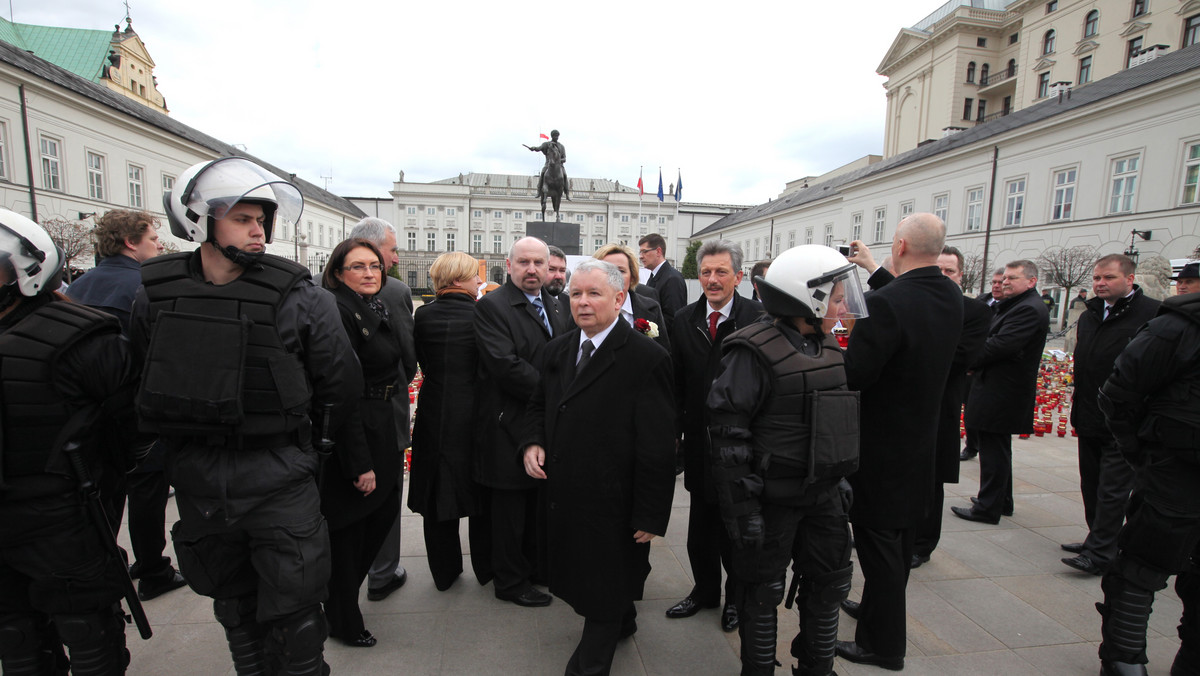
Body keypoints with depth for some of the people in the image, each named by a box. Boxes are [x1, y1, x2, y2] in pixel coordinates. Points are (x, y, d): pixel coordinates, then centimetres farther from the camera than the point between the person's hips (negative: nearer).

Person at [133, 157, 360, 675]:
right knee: (232, 600, 23)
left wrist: (292, 439, 4)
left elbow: (341, 385, -7)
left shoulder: (298, 296, -13)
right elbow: (145, 382, 13)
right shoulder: (155, 295, -1)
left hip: (278, 477, -4)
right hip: (196, 478, 4)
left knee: (293, 612, 4)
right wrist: (183, 442, 13)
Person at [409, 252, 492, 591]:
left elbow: (422, 362, 5)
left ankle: (444, 571, 28)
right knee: (480, 496, 14)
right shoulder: (481, 315, -13)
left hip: (434, 416, 2)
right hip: (473, 414, -2)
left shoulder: (423, 315, -5)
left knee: (438, 495, 15)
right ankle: (485, 569, 29)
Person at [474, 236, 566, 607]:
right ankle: (511, 581, 27)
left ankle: (536, 567, 38)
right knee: (511, 506, 8)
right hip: (511, 423, -7)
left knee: (540, 503, 19)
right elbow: (505, 366, -23)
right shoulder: (491, 306, -12)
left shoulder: (553, 305, 12)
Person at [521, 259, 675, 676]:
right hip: (565, 496, 7)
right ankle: (622, 623, 54)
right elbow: (540, 404, 17)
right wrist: (533, 442, -3)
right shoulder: (558, 350, 3)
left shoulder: (647, 359, -20)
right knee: (581, 574, 26)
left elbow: (657, 448, -18)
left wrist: (650, 516, -15)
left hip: (612, 506, -7)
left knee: (604, 588, 13)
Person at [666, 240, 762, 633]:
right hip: (700, 441, 3)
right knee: (701, 524, 17)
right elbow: (677, 382, 3)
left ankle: (737, 597, 37)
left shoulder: (759, 318, -11)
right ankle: (705, 590, 39)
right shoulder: (683, 320, 1)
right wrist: (675, 430, 0)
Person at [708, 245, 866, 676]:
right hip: (772, 498, -7)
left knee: (830, 583, 19)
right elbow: (728, 431, -20)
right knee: (764, 591, 10)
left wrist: (839, 479, 17)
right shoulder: (755, 350, -19)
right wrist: (742, 506, -19)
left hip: (822, 495, 8)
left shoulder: (826, 343, 7)